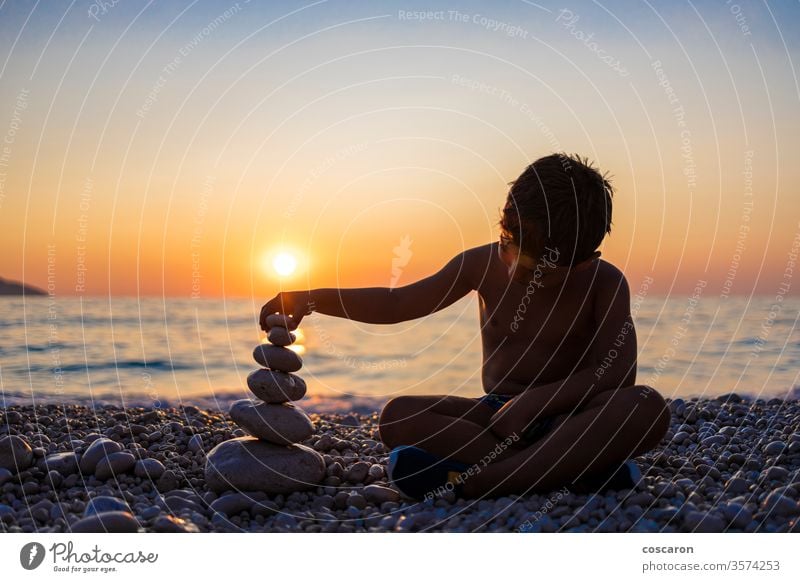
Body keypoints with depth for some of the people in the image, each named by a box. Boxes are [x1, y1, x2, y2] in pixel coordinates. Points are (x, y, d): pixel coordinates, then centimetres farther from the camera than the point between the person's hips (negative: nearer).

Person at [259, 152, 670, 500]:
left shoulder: (605, 283, -9)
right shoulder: (484, 264, -2)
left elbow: (617, 373, -18)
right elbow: (396, 304, 0)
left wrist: (533, 401, -29)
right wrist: (313, 298, -12)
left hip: (569, 416, -2)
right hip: (498, 412, 3)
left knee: (647, 406, -36)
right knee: (398, 416, -25)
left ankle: (467, 481, -44)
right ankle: (579, 470, -36)